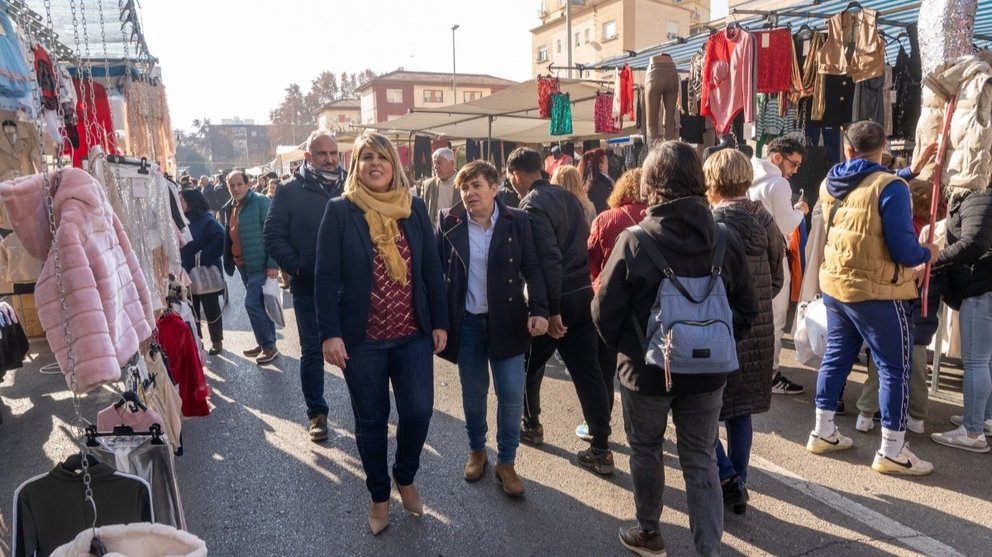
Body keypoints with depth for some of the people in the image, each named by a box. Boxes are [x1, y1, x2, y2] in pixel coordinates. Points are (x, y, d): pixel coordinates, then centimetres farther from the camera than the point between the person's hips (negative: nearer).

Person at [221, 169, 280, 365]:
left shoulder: (260, 202, -12)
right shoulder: (228, 208, 11)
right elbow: (229, 236, 19)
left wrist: (272, 263, -19)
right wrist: (229, 261, 14)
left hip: (259, 263, -7)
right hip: (242, 264, 7)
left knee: (252, 303, -10)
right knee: (260, 304, 14)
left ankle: (269, 345, 2)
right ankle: (265, 343, 24)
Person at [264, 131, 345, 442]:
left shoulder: (349, 188, 3)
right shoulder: (290, 192, -1)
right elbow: (273, 237, -1)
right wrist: (295, 268, -11)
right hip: (308, 288, -1)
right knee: (312, 352, 8)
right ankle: (317, 413, 20)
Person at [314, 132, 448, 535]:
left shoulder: (414, 208, 4)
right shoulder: (339, 211, -5)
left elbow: (432, 269, 5)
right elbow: (326, 276, -8)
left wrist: (440, 322, 2)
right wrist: (329, 333, -14)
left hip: (413, 335, 2)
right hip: (362, 338, -2)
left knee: (418, 411, 0)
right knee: (371, 420, 9)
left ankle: (406, 478, 29)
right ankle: (379, 495, 30)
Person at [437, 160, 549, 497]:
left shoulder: (517, 222, -5)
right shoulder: (449, 222, -3)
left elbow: (532, 269, -4)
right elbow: (437, 269, 1)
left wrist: (539, 310, -17)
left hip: (506, 320, 0)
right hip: (466, 322, 1)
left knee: (512, 394, 2)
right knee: (473, 393, 13)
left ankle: (506, 462, 20)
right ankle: (476, 451, 35)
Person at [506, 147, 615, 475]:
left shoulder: (532, 206, -15)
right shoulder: (567, 197, 9)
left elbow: (549, 259, -23)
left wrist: (551, 310, -21)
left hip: (557, 299, -7)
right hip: (583, 295, 7)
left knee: (530, 366, 17)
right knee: (588, 371, 7)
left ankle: (531, 426, 35)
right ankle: (600, 450, 10)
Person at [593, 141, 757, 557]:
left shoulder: (634, 241, -18)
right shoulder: (725, 240, -7)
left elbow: (605, 311, -13)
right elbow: (747, 307, 1)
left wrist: (624, 348, 6)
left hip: (646, 368, -2)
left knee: (645, 451, 19)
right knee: (701, 460, 14)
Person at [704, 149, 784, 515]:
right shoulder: (765, 221, 3)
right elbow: (776, 280, 10)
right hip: (757, 333, 6)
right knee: (740, 411, 15)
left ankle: (726, 477, 2)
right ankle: (738, 485, 24)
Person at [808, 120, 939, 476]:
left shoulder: (829, 185, 3)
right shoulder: (890, 188, -17)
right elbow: (903, 251, -19)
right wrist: (928, 253, 3)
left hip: (834, 285, 7)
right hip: (877, 292, -6)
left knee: (836, 357, 17)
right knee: (895, 368, 5)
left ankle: (823, 432, 25)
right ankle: (891, 452, 11)